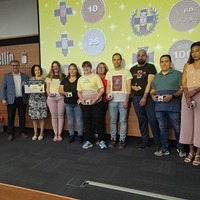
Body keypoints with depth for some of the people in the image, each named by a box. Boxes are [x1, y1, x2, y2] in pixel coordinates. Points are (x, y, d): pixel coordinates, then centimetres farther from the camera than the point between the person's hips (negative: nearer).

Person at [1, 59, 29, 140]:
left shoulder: (25, 76, 8)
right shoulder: (6, 76, 6)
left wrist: (29, 98, -2)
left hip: (22, 99, 1)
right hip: (11, 100, -1)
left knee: (22, 117, 7)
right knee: (10, 117, 2)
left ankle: (22, 132, 21)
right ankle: (10, 134, 12)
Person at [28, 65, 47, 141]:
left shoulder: (44, 79, 3)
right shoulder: (31, 79, 10)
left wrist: (43, 91, -17)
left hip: (42, 99, -2)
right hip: (33, 99, 2)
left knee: (42, 117, -1)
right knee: (34, 117, 3)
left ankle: (41, 133, 11)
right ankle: (35, 133, 15)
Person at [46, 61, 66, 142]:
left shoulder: (63, 76, 10)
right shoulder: (49, 76, 13)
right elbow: (47, 87, 9)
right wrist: (48, 93, -10)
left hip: (61, 97, -1)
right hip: (51, 98, 1)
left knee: (60, 115, 1)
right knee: (54, 116, 4)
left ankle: (59, 134, 9)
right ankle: (55, 134, 11)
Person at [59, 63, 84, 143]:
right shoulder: (65, 80, 9)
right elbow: (60, 90, 9)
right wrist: (65, 93, -12)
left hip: (78, 103, -4)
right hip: (68, 103, 4)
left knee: (79, 120, 1)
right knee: (70, 120, 12)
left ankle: (80, 135, 14)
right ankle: (71, 135, 23)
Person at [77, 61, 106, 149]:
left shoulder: (95, 76, -1)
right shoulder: (80, 79, 12)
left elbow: (102, 89, -6)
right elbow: (79, 92, 13)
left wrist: (96, 99, -17)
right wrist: (82, 99, -6)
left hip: (96, 103, -4)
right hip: (85, 104, 4)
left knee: (99, 121, -1)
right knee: (87, 122, 8)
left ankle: (102, 141, 12)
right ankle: (88, 141, 19)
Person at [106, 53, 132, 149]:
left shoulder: (126, 72, 3)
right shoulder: (109, 73, 13)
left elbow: (128, 87, -1)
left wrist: (126, 100, -9)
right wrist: (108, 95, -3)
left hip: (122, 100, -3)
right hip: (112, 100, 3)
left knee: (123, 121, 2)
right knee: (113, 121, 9)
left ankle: (122, 140, 12)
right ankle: (113, 139, 19)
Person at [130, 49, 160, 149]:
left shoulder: (150, 67, 2)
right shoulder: (132, 69, 16)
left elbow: (150, 83, -8)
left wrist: (145, 97, -15)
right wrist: (133, 87, -2)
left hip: (148, 96, -4)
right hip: (136, 97, 4)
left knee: (153, 120, -7)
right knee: (142, 120, 7)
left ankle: (158, 142, 7)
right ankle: (145, 141, 16)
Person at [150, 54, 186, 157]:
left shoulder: (177, 74, 4)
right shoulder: (156, 76, 20)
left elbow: (182, 89, -4)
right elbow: (152, 90, 23)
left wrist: (172, 96, -18)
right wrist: (153, 96, 0)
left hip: (173, 106, -4)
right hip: (159, 106, 5)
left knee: (177, 128, 2)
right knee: (163, 128, 9)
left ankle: (180, 148, 21)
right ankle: (164, 149, 19)